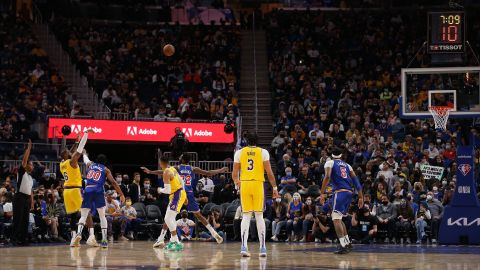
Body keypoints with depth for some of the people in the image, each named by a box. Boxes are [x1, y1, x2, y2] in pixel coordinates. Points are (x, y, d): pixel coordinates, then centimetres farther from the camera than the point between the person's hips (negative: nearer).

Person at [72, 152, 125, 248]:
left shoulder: (90, 165, 20)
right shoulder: (105, 169, 12)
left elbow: (86, 159, 44)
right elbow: (113, 182, 3)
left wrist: (84, 153, 66)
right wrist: (121, 194, 2)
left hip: (88, 191, 2)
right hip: (98, 192, -2)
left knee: (83, 216, 6)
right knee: (102, 216, 8)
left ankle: (79, 233, -22)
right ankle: (104, 240, -1)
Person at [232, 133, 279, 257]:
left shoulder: (239, 152, 6)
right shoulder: (263, 152, 2)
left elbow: (234, 174, 6)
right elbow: (269, 172, -4)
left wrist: (236, 182, 26)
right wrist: (275, 188, 4)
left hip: (244, 185, 1)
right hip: (258, 184, -1)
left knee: (246, 216, 5)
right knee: (259, 216, 5)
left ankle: (244, 246, -9)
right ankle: (262, 248, 4)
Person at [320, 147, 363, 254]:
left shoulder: (330, 163, 7)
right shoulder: (347, 165, 23)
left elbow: (327, 177, -11)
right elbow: (356, 180, 15)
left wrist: (322, 193, -13)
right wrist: (361, 197, 14)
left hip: (340, 192, -7)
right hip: (349, 193, 7)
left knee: (336, 218, -10)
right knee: (339, 218, 22)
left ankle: (343, 246, -23)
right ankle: (347, 242, 23)